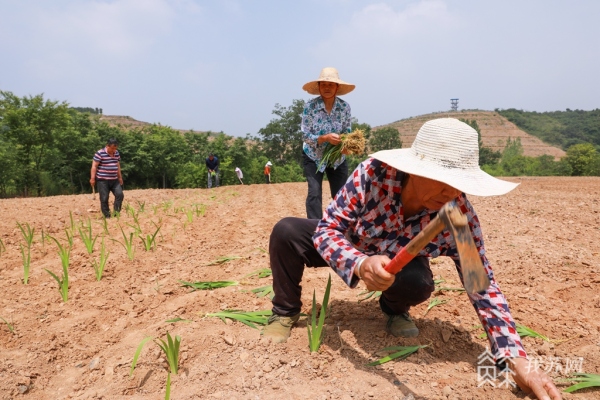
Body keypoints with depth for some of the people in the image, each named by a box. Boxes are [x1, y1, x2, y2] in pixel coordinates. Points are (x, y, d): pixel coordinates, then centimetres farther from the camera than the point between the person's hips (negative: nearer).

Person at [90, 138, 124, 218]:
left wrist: (120, 177, 21)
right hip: (103, 180, -5)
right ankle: (107, 216, 6)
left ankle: (116, 212, 5)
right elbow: (94, 166, -11)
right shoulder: (100, 153, -10)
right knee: (104, 198, -2)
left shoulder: (116, 153, 8)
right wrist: (92, 178, -16)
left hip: (114, 180, 6)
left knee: (120, 194, -6)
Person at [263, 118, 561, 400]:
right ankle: (285, 312, 2)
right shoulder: (374, 173, -37)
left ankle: (393, 309, 6)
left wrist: (519, 363, -29)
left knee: (419, 282, -34)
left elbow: (483, 286, -24)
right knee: (286, 232, -24)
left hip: (399, 261, 1)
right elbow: (326, 229, -32)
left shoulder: (459, 215, -31)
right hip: (348, 247, 0)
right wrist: (361, 264, -53)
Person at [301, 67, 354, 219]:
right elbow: (306, 135, -17)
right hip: (313, 157, -2)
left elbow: (347, 132, -3)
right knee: (314, 193, -13)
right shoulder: (310, 106, -17)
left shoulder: (345, 107, -10)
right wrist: (326, 138, -33)